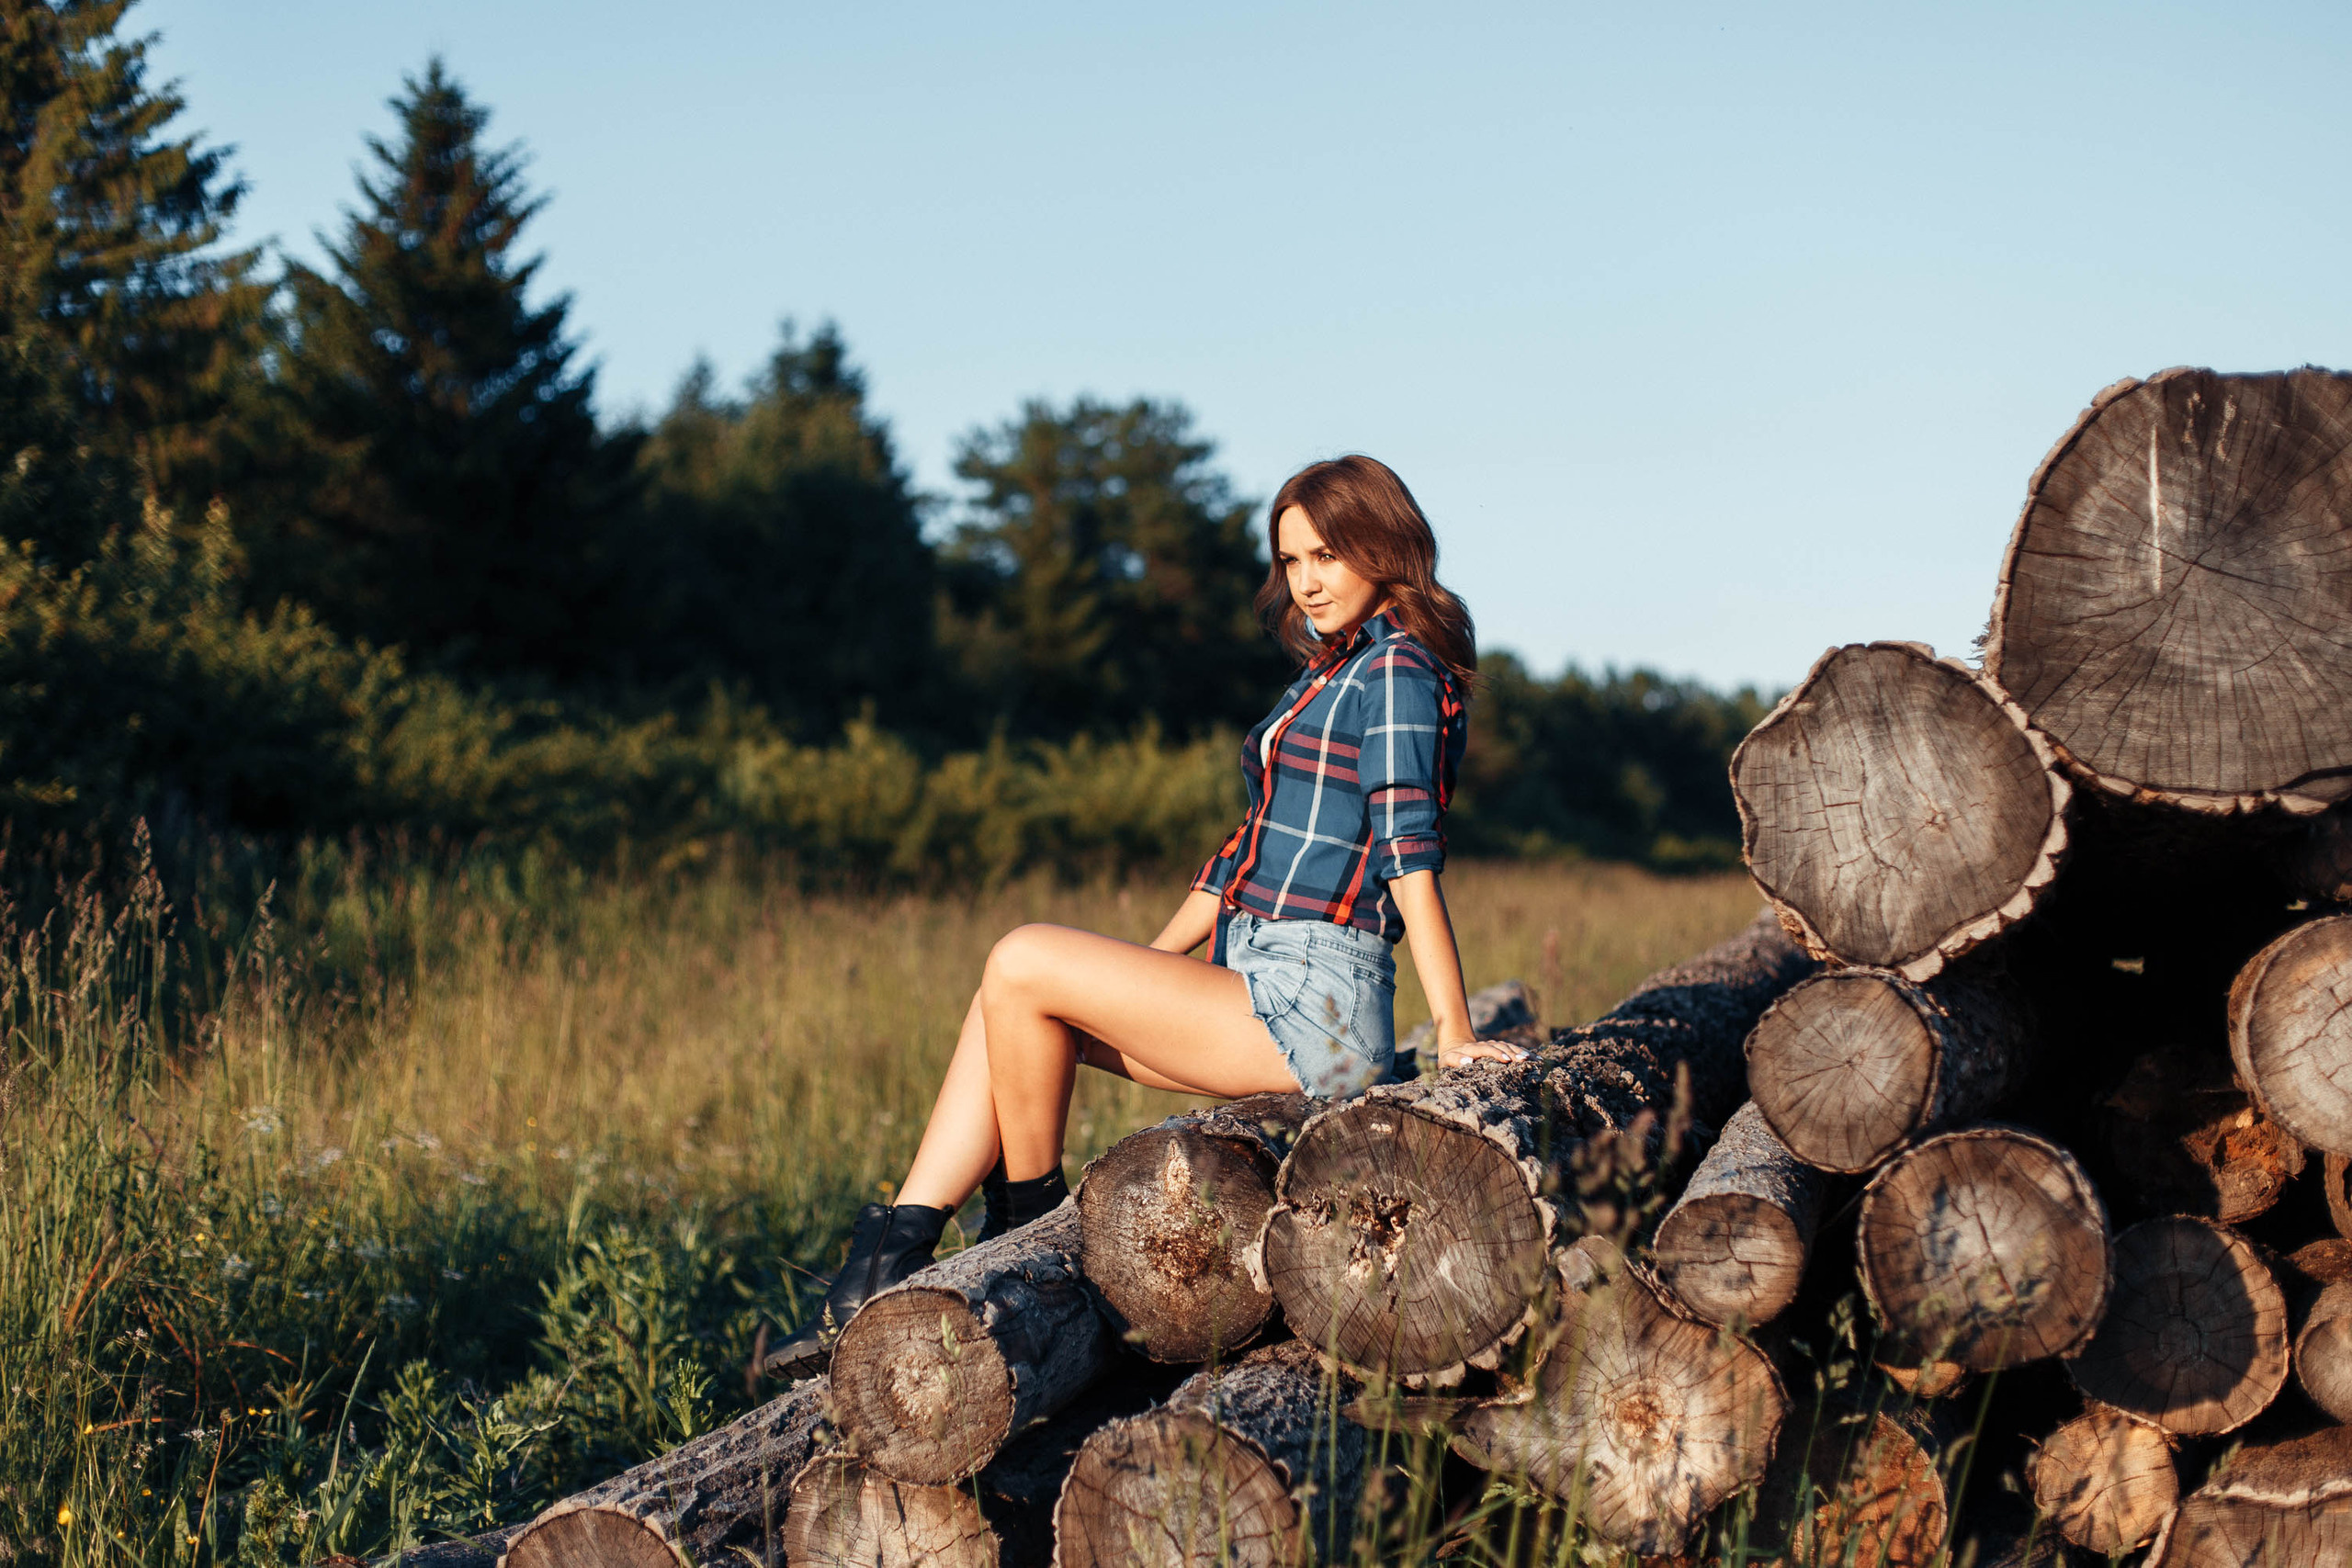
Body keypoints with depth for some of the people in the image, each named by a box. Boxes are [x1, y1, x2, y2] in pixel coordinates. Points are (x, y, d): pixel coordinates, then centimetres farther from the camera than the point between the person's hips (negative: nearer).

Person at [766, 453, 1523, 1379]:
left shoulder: (1397, 671, -9)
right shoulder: (1331, 676, 21)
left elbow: (1411, 858, -16)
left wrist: (1454, 1034, -17)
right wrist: (1142, 976, 21)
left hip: (1314, 1008, -10)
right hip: (1266, 991, 10)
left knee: (1023, 964, -14)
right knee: (1007, 999, 1)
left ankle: (1029, 1224, 1)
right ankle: (891, 1263, -5)